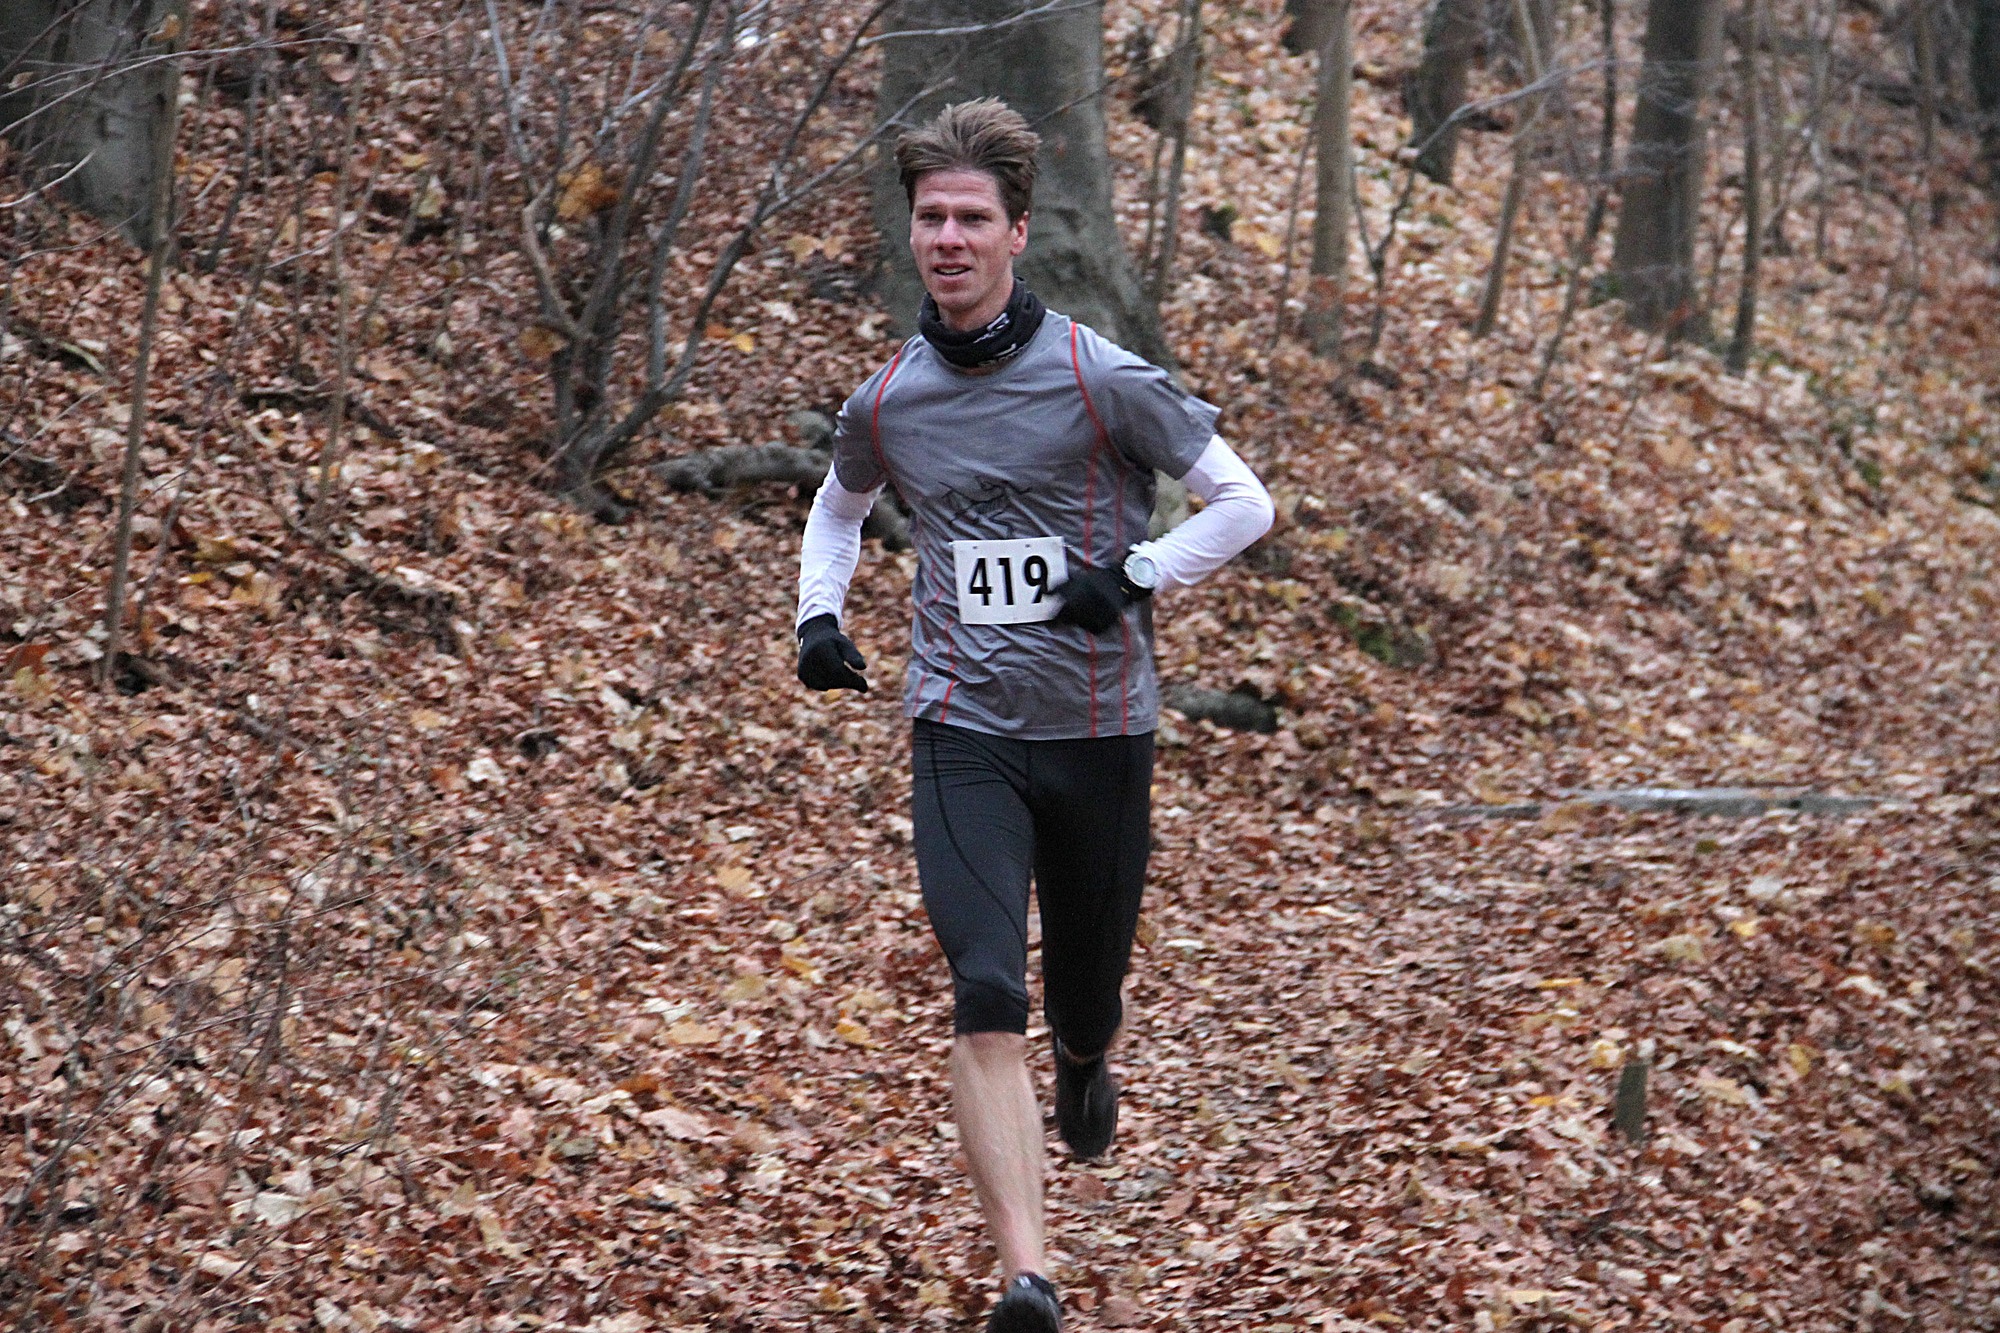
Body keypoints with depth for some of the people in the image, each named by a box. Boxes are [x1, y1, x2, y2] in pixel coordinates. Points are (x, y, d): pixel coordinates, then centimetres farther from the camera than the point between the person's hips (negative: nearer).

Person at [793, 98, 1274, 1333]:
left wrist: (1133, 579, -13)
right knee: (987, 999, -17)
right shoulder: (886, 403, 4)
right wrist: (820, 614, 9)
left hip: (1100, 727, -1)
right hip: (964, 732, 1)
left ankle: (1088, 1075, 53)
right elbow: (839, 509, 26)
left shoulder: (1100, 378, -6)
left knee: (1086, 993, 13)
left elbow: (1245, 502, -2)